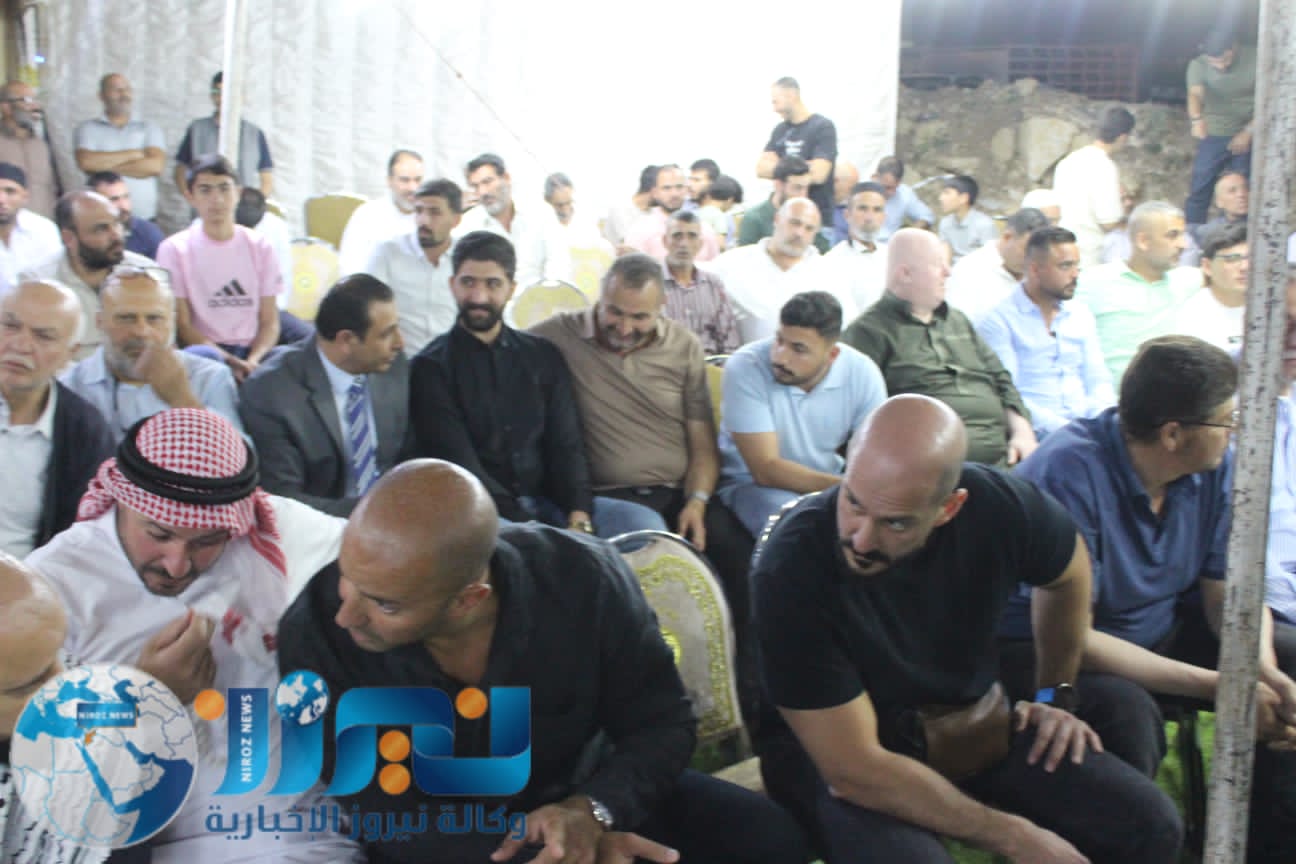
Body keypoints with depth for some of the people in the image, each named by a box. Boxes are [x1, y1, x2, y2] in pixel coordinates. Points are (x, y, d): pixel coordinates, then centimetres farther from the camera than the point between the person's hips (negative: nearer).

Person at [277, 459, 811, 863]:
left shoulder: (584, 581, -24)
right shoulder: (315, 636, -25)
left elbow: (662, 724, -12)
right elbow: (392, 820, -22)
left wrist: (591, 810, -32)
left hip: (587, 792, 2)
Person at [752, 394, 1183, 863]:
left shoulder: (997, 506, -20)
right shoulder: (791, 571, -31)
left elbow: (1068, 572, 7)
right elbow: (855, 770, -28)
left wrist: (1054, 695, 14)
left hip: (977, 722, 5)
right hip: (838, 744, -4)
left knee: (1150, 826, -9)